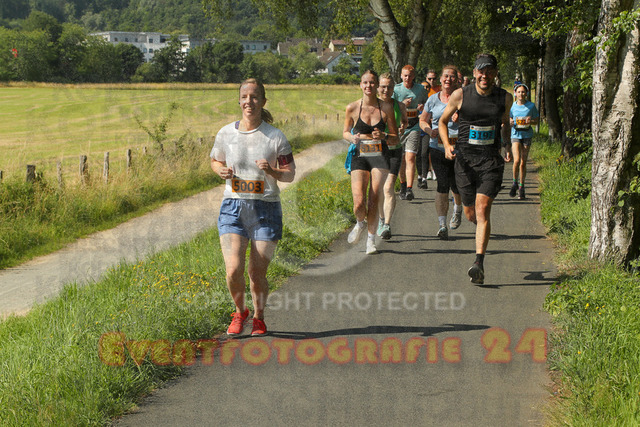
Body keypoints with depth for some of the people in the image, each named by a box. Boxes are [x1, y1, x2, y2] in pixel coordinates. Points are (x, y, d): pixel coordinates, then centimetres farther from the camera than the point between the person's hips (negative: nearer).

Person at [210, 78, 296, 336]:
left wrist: (271, 171, -21)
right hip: (233, 208, 1)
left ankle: (259, 317, 30)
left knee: (257, 274, 1)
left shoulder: (275, 137, -4)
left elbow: (290, 174, 0)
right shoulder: (226, 134, 2)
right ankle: (239, 311, 18)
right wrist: (222, 171, -5)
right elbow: (215, 160, 18)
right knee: (233, 271, -12)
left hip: (266, 210, -1)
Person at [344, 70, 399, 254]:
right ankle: (360, 223, 23)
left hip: (380, 157, 0)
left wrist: (384, 136, -16)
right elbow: (345, 132, 14)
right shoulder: (352, 108, 0)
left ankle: (371, 238, 14)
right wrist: (352, 138, -8)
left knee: (374, 201, -5)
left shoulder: (386, 107, 0)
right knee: (359, 203, -12)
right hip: (360, 157, 0)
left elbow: (395, 138, 5)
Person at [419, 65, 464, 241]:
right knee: (443, 185, -11)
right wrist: (430, 130, -2)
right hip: (438, 147, 0)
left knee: (457, 186, 4)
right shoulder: (433, 99, 9)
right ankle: (442, 224, -10)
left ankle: (458, 209, 39)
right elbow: (423, 120, 19)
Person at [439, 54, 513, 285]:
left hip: (491, 160, -1)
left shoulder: (505, 98, 3)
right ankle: (481, 228, 46)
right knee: (470, 212, 9)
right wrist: (447, 145, -5)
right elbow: (442, 121, 10)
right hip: (465, 159, 1)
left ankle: (479, 264, -16)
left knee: (482, 210, -14)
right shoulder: (460, 95, -2)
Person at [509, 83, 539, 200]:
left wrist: (530, 121, -14)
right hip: (515, 134, 0)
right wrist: (511, 122, -9)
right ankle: (515, 183, 6)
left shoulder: (531, 106, 0)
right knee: (516, 160, -16)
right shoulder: (512, 106, 2)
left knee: (523, 162, 3)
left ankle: (521, 187, 16)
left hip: (527, 135, 0)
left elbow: (536, 121, 7)